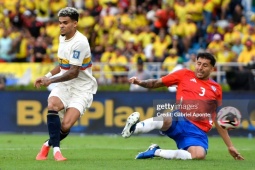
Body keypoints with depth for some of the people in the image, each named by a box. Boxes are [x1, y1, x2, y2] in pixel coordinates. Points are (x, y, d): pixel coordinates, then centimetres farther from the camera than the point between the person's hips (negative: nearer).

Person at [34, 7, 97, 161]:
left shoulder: (79, 42, -20)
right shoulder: (62, 38, 6)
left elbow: (74, 73, -21)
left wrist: (51, 80, -17)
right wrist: (48, 75, 8)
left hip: (81, 88, -6)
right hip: (65, 85, 6)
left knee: (65, 126, -18)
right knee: (52, 105, -27)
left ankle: (49, 144, 13)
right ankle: (56, 149, -21)